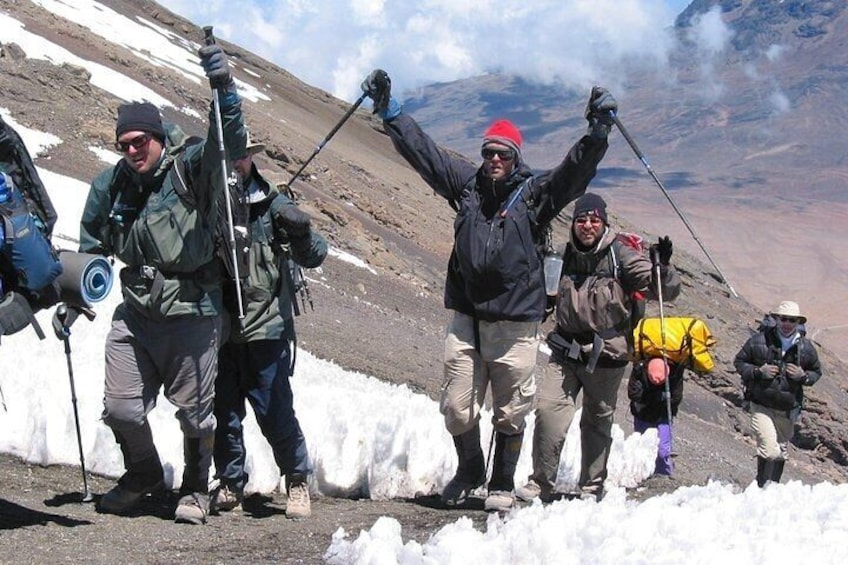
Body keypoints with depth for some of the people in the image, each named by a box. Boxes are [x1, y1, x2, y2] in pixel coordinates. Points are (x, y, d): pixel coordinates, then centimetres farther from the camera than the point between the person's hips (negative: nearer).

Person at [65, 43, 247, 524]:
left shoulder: (190, 167, -8)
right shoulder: (110, 185, 5)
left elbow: (229, 143, -26)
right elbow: (92, 248, 17)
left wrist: (224, 88, -41)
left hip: (192, 314, -4)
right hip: (136, 313, 4)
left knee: (193, 410, 5)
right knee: (121, 408, 5)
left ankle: (196, 487, 29)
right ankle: (144, 473, 33)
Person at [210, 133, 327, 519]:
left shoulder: (271, 205, 1)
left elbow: (314, 257, 1)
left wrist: (300, 232, -21)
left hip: (265, 328, -2)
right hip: (217, 327, 2)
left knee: (275, 412, -1)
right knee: (224, 412, 8)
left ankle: (298, 481, 17)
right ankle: (230, 483, 24)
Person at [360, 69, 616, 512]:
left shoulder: (536, 193, 0)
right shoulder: (466, 184, 8)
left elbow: (575, 170, -15)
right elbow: (420, 148, 11)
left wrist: (597, 133, -30)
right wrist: (388, 110, 10)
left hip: (516, 322, -2)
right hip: (466, 318, 3)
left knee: (510, 412, 7)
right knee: (457, 408, 6)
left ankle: (502, 484, 25)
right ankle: (469, 470, 32)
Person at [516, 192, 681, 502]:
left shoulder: (621, 256, -8)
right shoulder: (567, 255, 7)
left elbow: (666, 290, -13)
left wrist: (662, 267, -31)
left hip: (606, 356, -3)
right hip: (565, 352, 3)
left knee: (597, 421, 10)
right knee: (548, 409, -11)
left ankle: (592, 486, 25)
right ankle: (541, 482, -1)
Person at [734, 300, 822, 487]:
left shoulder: (806, 347, 0)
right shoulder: (759, 340, -8)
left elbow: (816, 372, 13)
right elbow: (739, 362, 2)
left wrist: (803, 376, -9)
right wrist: (758, 372, -15)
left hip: (788, 409, 4)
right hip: (761, 406, -4)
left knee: (781, 452, 16)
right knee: (769, 450, -17)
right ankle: (762, 487, -4)